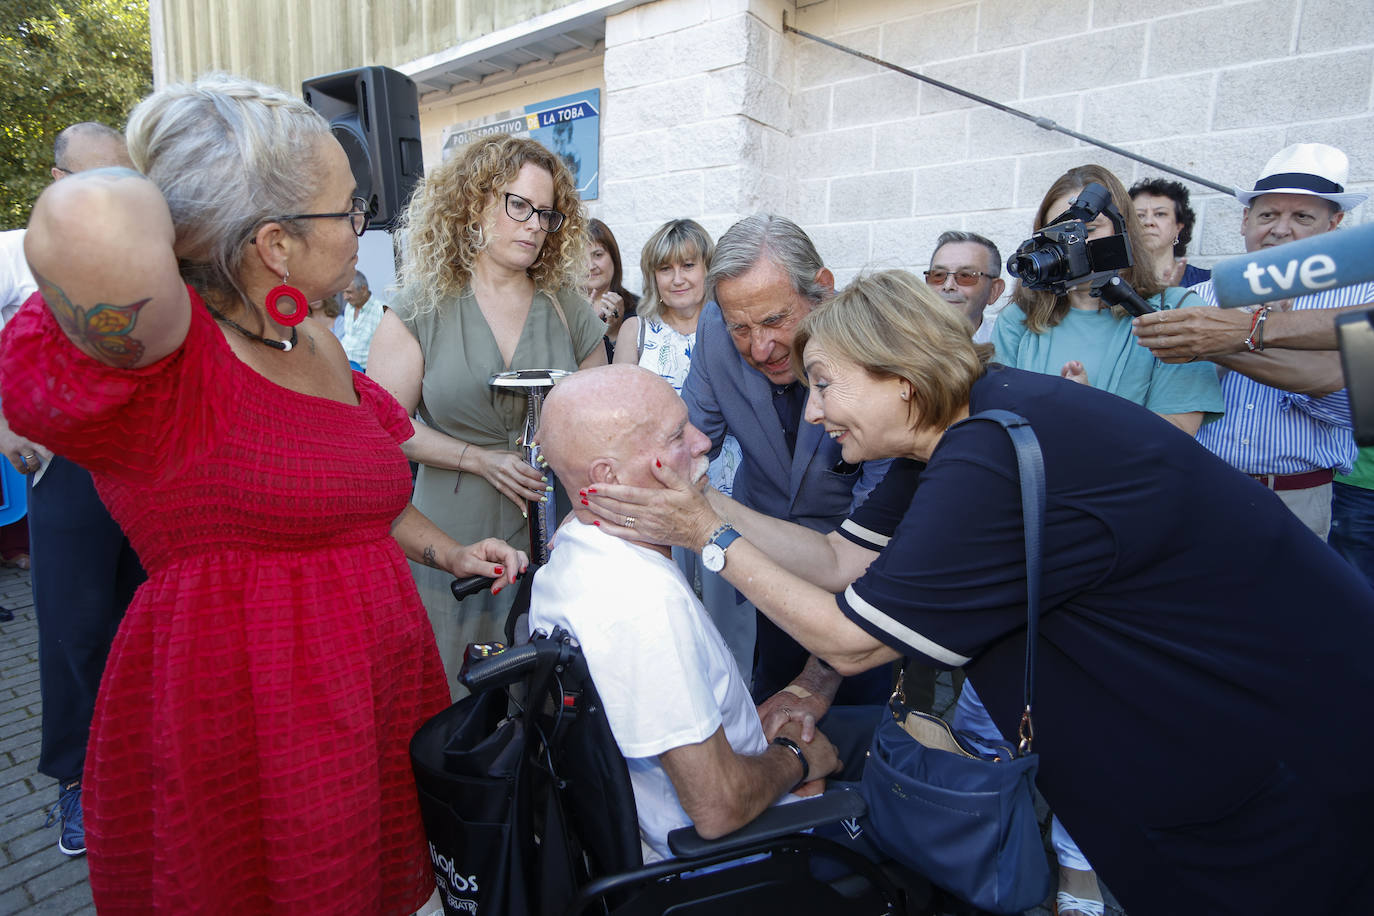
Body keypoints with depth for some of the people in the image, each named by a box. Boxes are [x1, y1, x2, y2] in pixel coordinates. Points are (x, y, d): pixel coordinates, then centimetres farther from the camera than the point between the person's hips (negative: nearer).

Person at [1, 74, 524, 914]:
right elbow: (90, 223, -42)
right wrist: (146, 203, -20)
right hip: (236, 734, -7)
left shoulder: (322, 348, 5)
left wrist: (448, 552, 9)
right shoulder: (168, 359, -19)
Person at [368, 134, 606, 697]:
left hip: (553, 533, 2)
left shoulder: (569, 311, 5)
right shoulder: (422, 308, -1)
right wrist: (481, 460, -14)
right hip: (450, 538, -1)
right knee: (446, 700, 11)